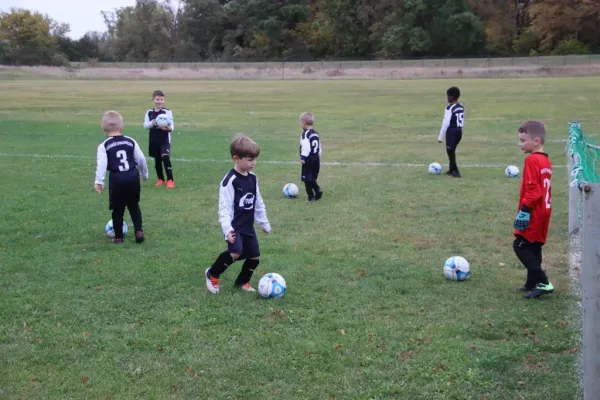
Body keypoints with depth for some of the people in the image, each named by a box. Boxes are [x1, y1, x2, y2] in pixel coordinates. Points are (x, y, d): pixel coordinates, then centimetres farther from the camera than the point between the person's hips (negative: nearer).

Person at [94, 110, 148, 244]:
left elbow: (101, 164, -13)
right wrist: (145, 174, 25)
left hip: (117, 178, -3)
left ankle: (118, 237, 15)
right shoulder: (131, 141, 8)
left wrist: (98, 181, -14)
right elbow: (141, 159, 10)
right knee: (134, 206, 19)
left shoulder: (104, 146, -1)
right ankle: (139, 231, 7)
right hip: (133, 176, 3)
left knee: (117, 209, 9)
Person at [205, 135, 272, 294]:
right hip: (234, 226, -7)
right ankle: (212, 274, -4)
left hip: (248, 226, 8)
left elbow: (258, 203, 18)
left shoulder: (252, 178, 7)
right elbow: (224, 207, -21)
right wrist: (227, 228, -32)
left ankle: (242, 281, 32)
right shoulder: (230, 181, -17)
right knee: (236, 252, -27)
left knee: (255, 257, 7)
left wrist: (265, 223, 23)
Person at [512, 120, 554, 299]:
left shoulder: (532, 160, -17)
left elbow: (532, 189, -23)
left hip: (533, 214, -10)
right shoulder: (546, 160, 13)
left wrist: (524, 210, -22)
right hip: (543, 212, 10)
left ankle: (543, 283, -9)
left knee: (521, 246, -6)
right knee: (533, 248, 15)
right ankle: (533, 283, 22)